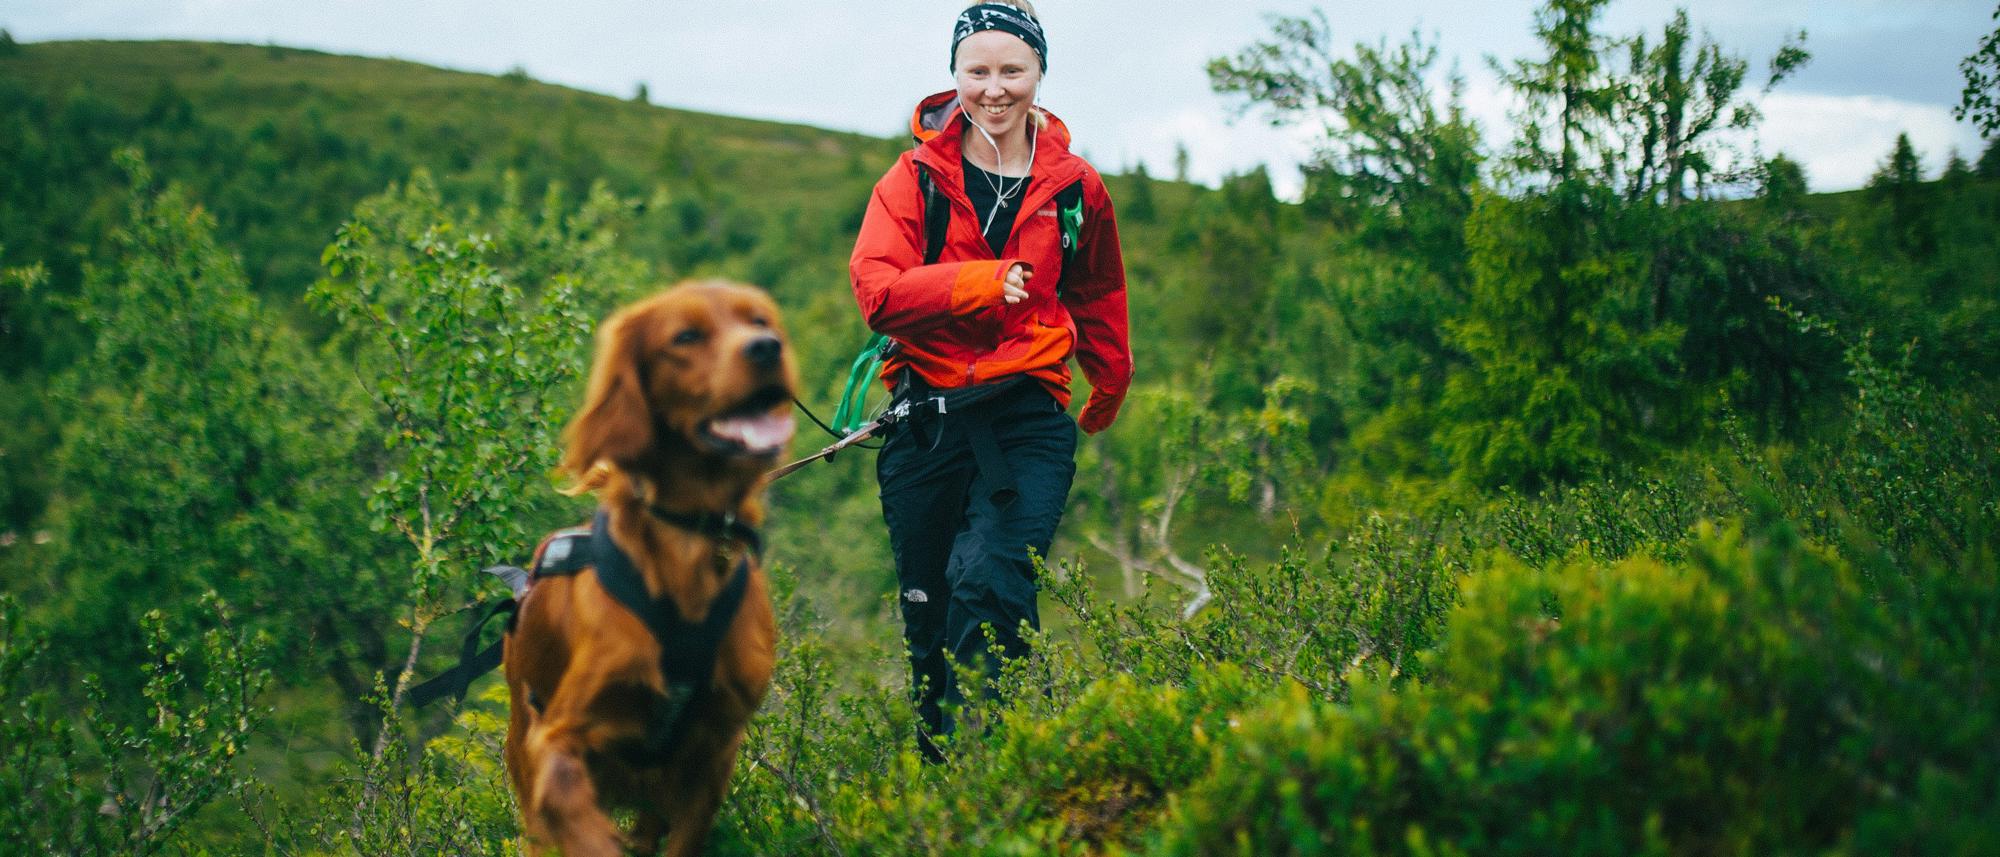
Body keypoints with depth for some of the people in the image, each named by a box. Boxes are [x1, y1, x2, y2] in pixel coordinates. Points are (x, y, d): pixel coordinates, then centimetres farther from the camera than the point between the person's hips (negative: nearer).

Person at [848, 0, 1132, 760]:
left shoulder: (1074, 189, 8)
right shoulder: (918, 176, 4)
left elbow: (1097, 298, 25)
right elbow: (877, 290, -8)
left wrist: (1109, 389, 35)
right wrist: (979, 282, -18)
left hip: (1029, 417, -1)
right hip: (927, 416, 1)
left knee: (987, 586, -21)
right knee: (927, 612, 7)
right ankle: (934, 770, 22)